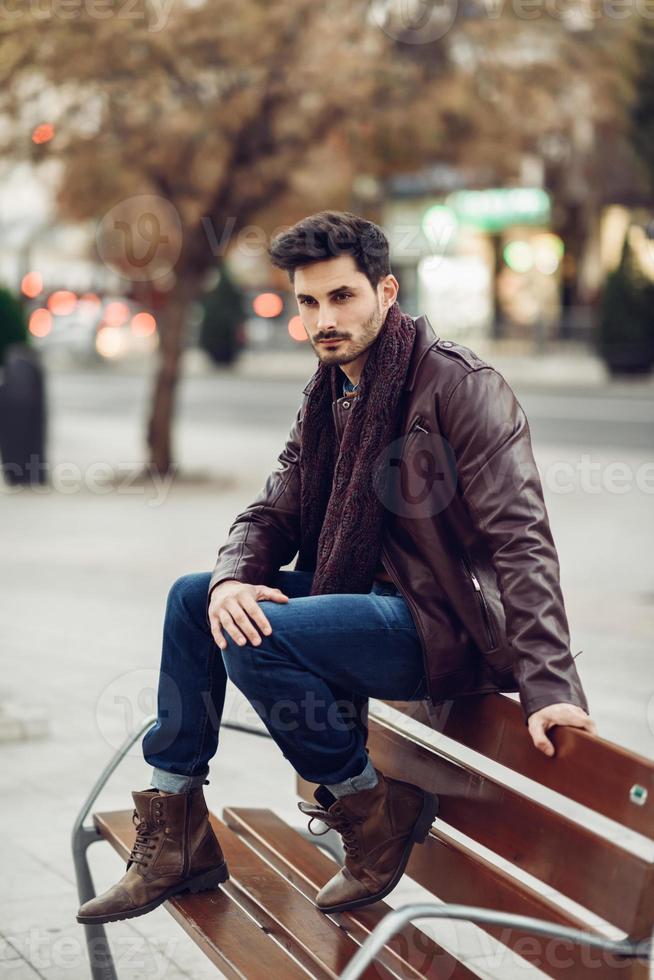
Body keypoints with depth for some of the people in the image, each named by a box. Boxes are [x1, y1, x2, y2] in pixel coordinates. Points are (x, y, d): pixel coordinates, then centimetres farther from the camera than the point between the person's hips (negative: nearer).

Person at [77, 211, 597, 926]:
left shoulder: (459, 384, -17)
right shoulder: (329, 391, 9)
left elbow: (520, 537, -23)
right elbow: (274, 510, 11)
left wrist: (548, 685, -32)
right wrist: (233, 577, -13)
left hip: (446, 625, -9)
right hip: (367, 594, 9)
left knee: (258, 635, -27)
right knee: (192, 598, 8)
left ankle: (374, 808, -7)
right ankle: (174, 843, 11)